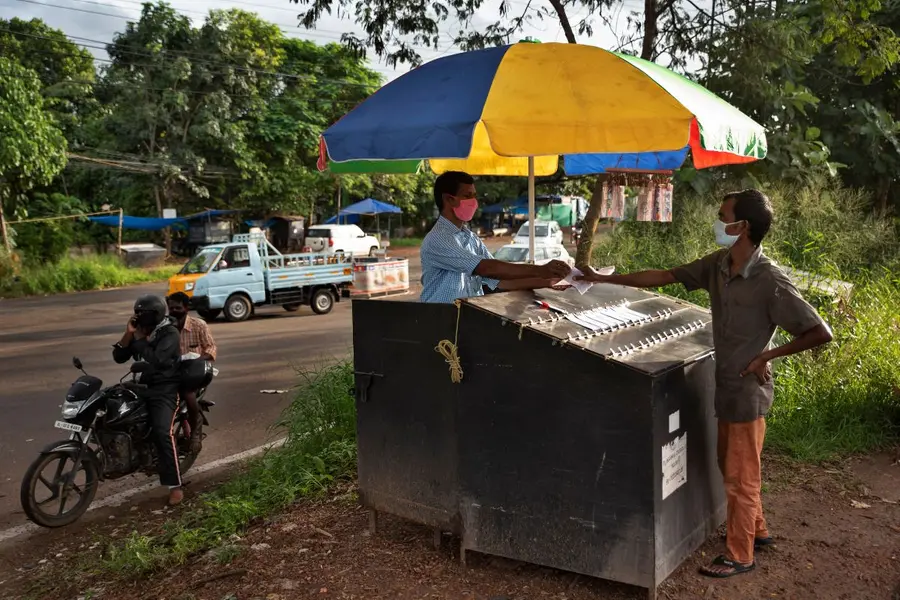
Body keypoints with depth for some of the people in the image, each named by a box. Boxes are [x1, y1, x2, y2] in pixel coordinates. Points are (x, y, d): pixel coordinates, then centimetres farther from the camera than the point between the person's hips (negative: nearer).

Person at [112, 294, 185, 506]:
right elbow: (118, 357, 3)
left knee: (162, 433, -22)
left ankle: (175, 486, -19)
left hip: (165, 389, -8)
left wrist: (140, 339, -16)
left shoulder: (169, 333, -12)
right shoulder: (140, 331, 8)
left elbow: (158, 360, -26)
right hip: (142, 385, 8)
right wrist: (129, 334, -10)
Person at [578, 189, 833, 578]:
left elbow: (820, 333, -19)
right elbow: (663, 277, 4)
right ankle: (756, 531, 43)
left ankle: (739, 555, 24)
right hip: (727, 386, 8)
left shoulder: (770, 282, -24)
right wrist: (605, 279, 3)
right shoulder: (717, 265, -2)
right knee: (730, 467, 23)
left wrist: (767, 356, -15)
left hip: (747, 390, -8)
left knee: (740, 477, 7)